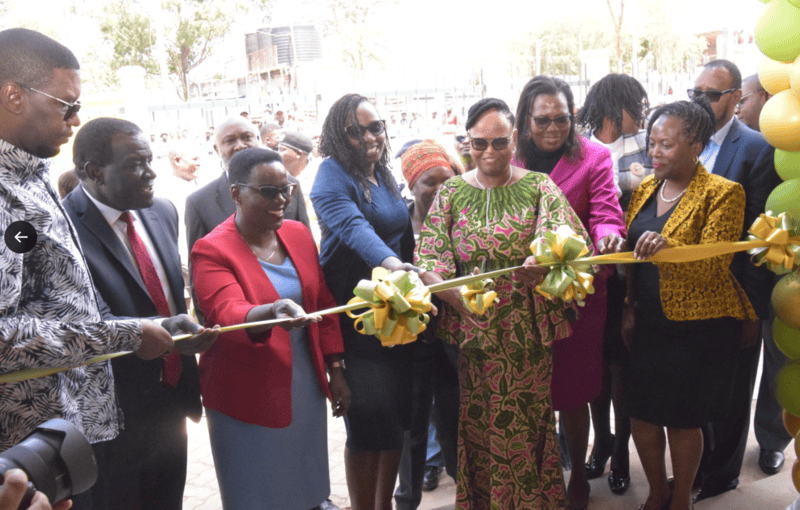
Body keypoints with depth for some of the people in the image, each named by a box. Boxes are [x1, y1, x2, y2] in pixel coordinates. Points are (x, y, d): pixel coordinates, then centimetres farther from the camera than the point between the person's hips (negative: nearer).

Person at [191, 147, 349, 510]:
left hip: (306, 385, 5)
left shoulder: (299, 234, 3)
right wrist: (274, 312, -49)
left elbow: (324, 303, 8)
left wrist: (336, 370, 7)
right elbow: (228, 314, -28)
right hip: (249, 396, -4)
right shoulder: (212, 250, -14)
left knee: (307, 479, 16)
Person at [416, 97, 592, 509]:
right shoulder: (451, 192, 4)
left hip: (527, 333, -1)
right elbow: (429, 260, -6)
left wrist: (542, 263, -40)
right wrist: (460, 297, -25)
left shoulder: (539, 188, 1)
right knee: (477, 422, 9)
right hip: (471, 331, 1)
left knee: (526, 421, 6)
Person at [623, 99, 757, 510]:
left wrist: (668, 249, -38)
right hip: (649, 323, 5)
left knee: (682, 421, 6)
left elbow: (713, 266, -19)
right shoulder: (645, 188, 7)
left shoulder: (723, 193, -11)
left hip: (699, 329, -5)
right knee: (640, 413, 10)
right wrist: (629, 309, 8)